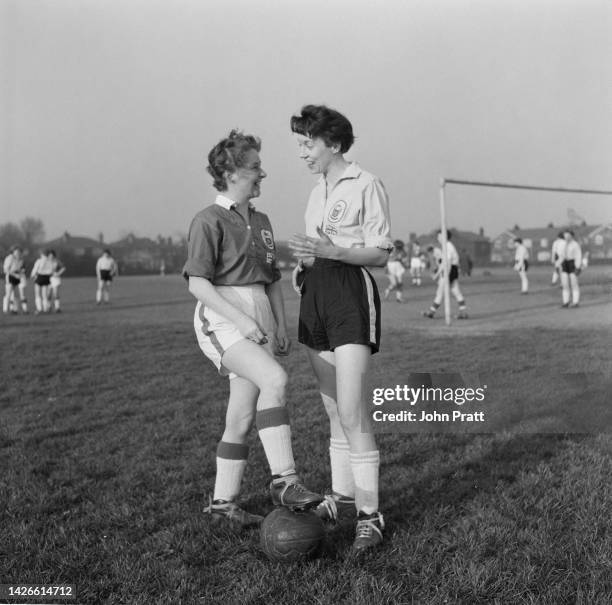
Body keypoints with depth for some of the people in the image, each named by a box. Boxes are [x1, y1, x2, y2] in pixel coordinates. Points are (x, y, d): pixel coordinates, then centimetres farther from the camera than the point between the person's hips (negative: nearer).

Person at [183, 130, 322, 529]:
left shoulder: (261, 221, 17)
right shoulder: (210, 221, -7)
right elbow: (197, 282, -14)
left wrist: (281, 325, 15)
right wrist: (240, 318, -21)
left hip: (258, 320, 8)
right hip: (221, 317, -7)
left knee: (243, 418, 7)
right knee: (275, 380, -29)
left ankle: (223, 502, 17)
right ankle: (284, 480, -26)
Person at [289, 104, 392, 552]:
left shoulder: (366, 185, -5)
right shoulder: (318, 192, 18)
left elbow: (381, 254, -9)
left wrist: (330, 251, -22)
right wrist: (304, 264, 2)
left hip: (352, 295, -8)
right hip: (315, 295, 8)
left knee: (352, 410, -13)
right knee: (333, 409, 12)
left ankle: (370, 514, -7)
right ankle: (342, 496, 22)